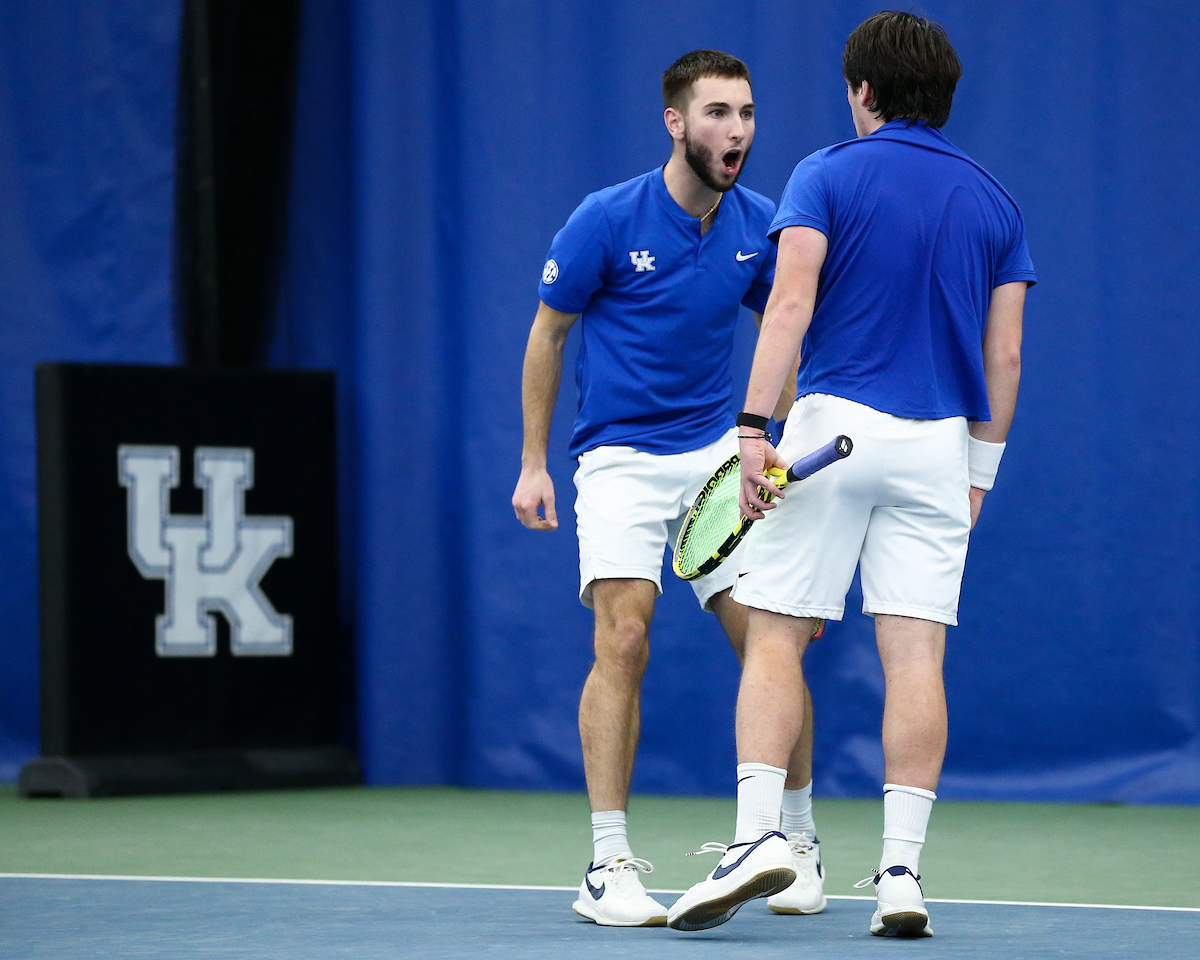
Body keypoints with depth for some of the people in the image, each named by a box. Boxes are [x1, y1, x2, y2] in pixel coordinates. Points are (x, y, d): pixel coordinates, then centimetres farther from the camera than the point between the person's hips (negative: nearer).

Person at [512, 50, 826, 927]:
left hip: (720, 452, 3)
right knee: (624, 640, -18)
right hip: (619, 458, -3)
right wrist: (534, 462, 0)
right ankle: (609, 867, -15)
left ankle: (798, 844, 16)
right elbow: (548, 333, 1)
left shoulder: (760, 225, -1)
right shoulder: (607, 220, -11)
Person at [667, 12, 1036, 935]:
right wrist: (981, 469, 19)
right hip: (942, 444, 3)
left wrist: (754, 426, -13)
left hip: (835, 421, -3)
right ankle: (901, 869, -4)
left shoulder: (829, 174, 1)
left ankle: (758, 834, -11)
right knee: (915, 655, 0)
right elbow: (1005, 356, 11)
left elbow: (791, 306, -11)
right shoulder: (993, 201, 12)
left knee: (775, 638, 2)